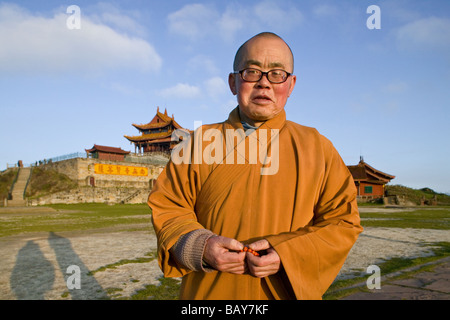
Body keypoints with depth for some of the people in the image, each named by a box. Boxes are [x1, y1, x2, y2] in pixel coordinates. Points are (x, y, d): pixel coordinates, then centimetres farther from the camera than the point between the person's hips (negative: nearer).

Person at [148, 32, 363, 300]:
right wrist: (199, 246, -17)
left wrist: (288, 253, -17)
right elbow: (168, 208, 2)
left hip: (287, 291, 1)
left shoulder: (316, 146, 1)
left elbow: (343, 221, -2)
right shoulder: (201, 140, 1)